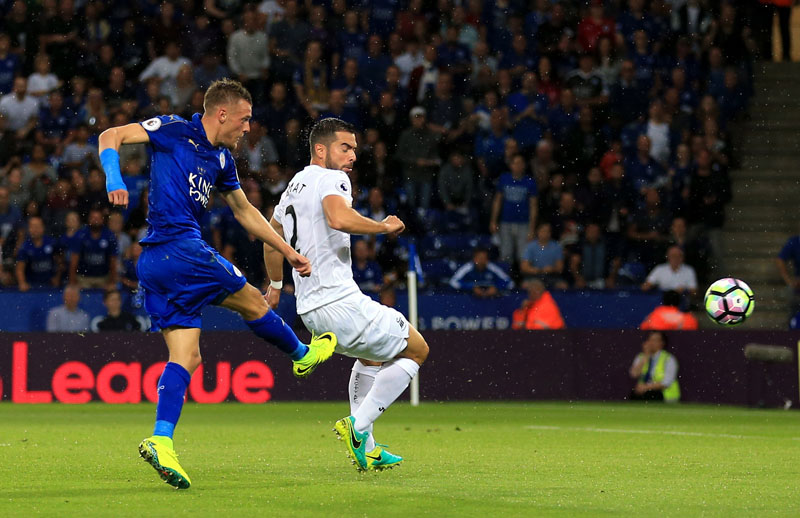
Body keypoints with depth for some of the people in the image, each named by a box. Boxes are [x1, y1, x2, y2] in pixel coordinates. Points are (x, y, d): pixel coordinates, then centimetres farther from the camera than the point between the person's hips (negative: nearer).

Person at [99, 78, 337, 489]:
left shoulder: (222, 159, 20)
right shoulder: (174, 131, -4)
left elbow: (244, 211, 32)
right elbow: (110, 136, -7)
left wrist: (288, 252, 34)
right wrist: (114, 180, -25)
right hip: (181, 250, -9)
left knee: (186, 356, -1)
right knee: (252, 301, 9)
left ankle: (161, 440, -13)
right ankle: (302, 355, 31)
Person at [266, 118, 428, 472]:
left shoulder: (293, 187, 20)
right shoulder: (331, 179, -8)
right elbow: (339, 218, -31)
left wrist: (275, 285, 49)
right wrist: (385, 226, -16)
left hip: (309, 308, 10)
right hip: (340, 301, -9)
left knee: (372, 356, 32)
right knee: (416, 350, 5)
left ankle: (366, 449, 23)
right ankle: (358, 427, -7)